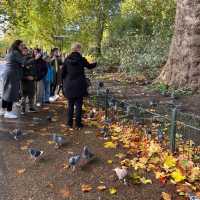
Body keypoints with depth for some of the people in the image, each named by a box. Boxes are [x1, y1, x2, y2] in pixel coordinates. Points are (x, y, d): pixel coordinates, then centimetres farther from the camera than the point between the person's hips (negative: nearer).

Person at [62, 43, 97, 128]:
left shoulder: (67, 59, 0)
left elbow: (63, 72, 2)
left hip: (69, 85, 3)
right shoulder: (81, 59, -7)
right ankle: (78, 123, 8)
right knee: (79, 104, 5)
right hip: (79, 85, -3)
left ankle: (69, 123, 16)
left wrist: (65, 82, 15)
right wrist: (96, 63, 29)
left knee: (70, 105, 12)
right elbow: (89, 66, 10)